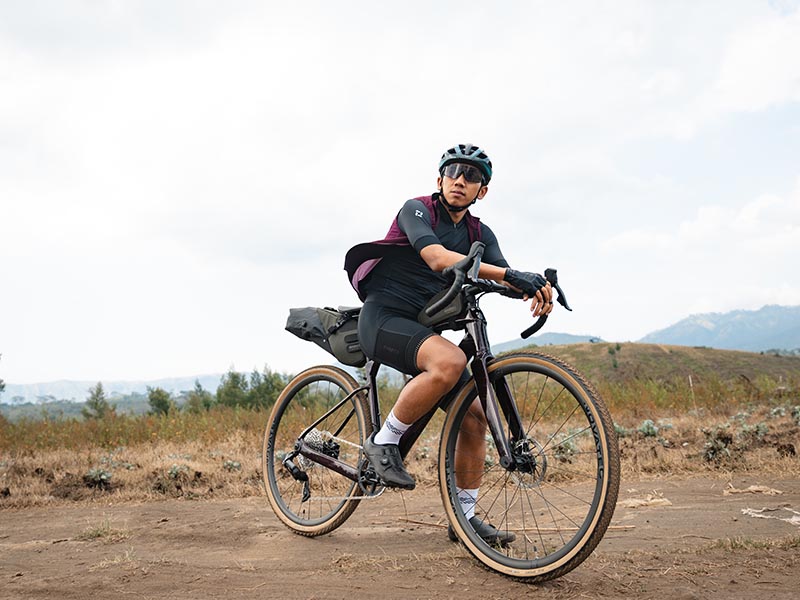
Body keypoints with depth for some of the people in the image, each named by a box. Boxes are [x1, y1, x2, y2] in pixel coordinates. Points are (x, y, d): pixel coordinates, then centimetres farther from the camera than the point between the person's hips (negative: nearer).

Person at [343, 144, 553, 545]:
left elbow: (506, 278, -5)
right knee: (450, 361, -35)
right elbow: (438, 257, -27)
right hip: (384, 318, -7)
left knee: (474, 417, -3)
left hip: (423, 329, 7)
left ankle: (465, 516, 11)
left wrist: (536, 289, -31)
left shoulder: (480, 235, 11)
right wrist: (509, 274, -38)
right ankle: (384, 442, -17)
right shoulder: (416, 210, -8)